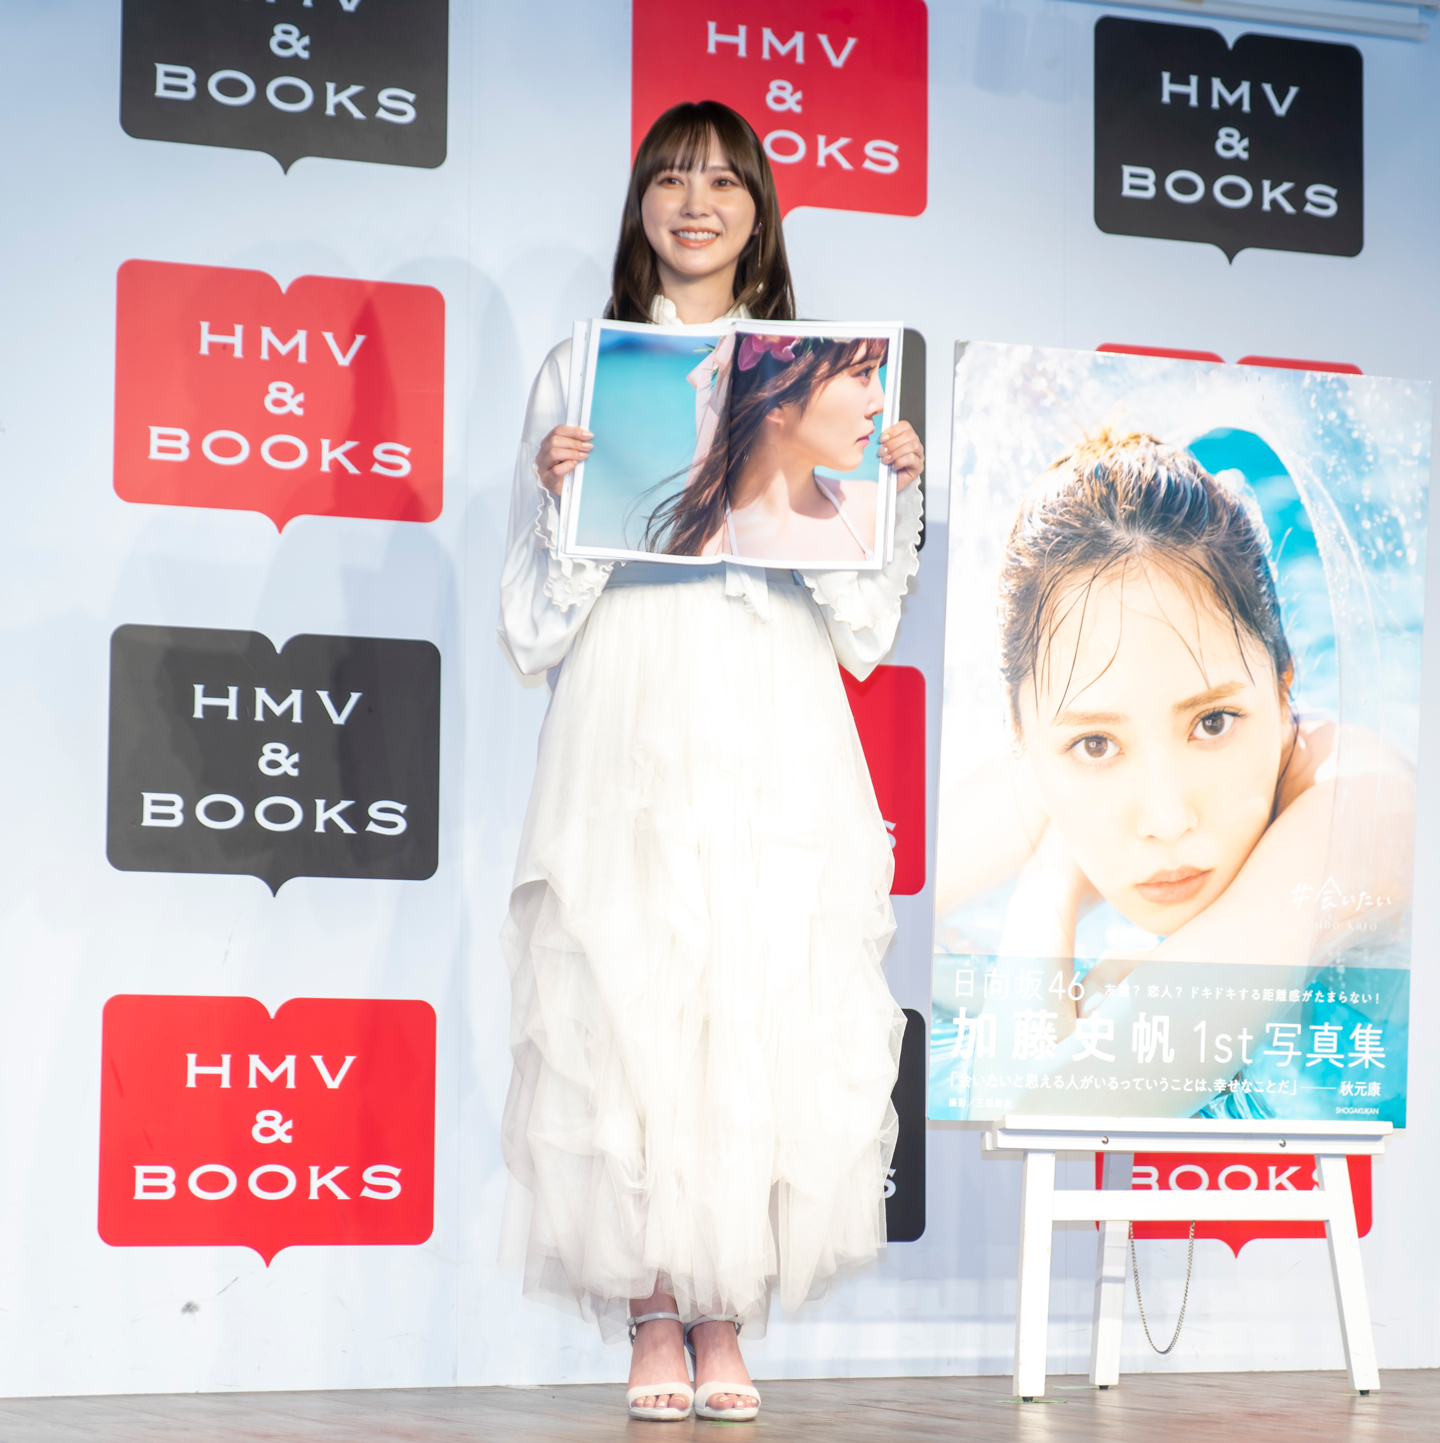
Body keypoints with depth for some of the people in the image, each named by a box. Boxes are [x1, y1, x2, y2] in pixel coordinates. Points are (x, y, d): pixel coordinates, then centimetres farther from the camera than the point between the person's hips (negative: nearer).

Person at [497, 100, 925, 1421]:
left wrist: (899, 484, 0)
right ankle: (654, 1324, 2)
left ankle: (727, 1323, 4)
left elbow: (863, 617, 14)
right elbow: (539, 613, 8)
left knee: (767, 1011, -5)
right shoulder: (581, 373, 12)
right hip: (628, 726, -1)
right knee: (627, 1008, -7)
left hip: (774, 732, 1)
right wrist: (555, 486, -8)